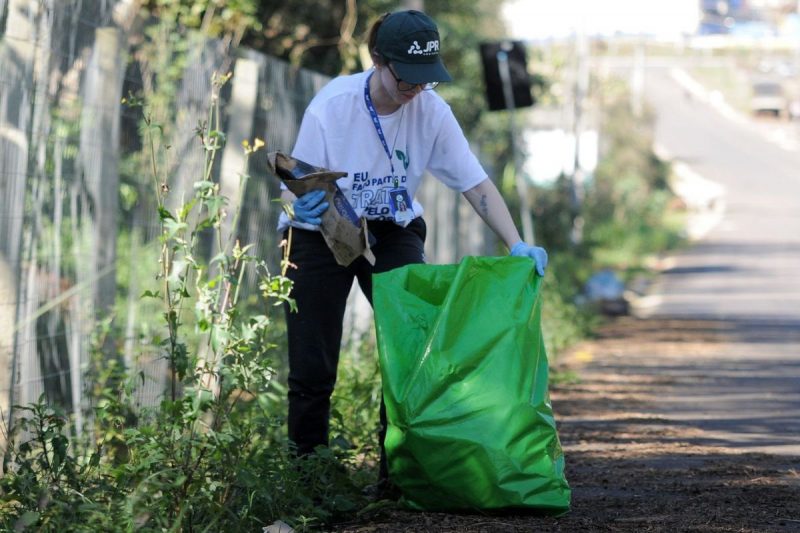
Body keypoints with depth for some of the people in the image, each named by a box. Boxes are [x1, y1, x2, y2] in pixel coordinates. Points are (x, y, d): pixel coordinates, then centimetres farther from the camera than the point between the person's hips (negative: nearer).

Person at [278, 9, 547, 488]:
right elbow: (294, 189, -21)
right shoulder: (331, 107, -25)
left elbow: (476, 184, -14)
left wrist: (517, 244, -26)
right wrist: (303, 206, -45)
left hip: (393, 232, 2)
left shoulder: (431, 111, -17)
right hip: (322, 234, -2)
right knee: (312, 367, -5)